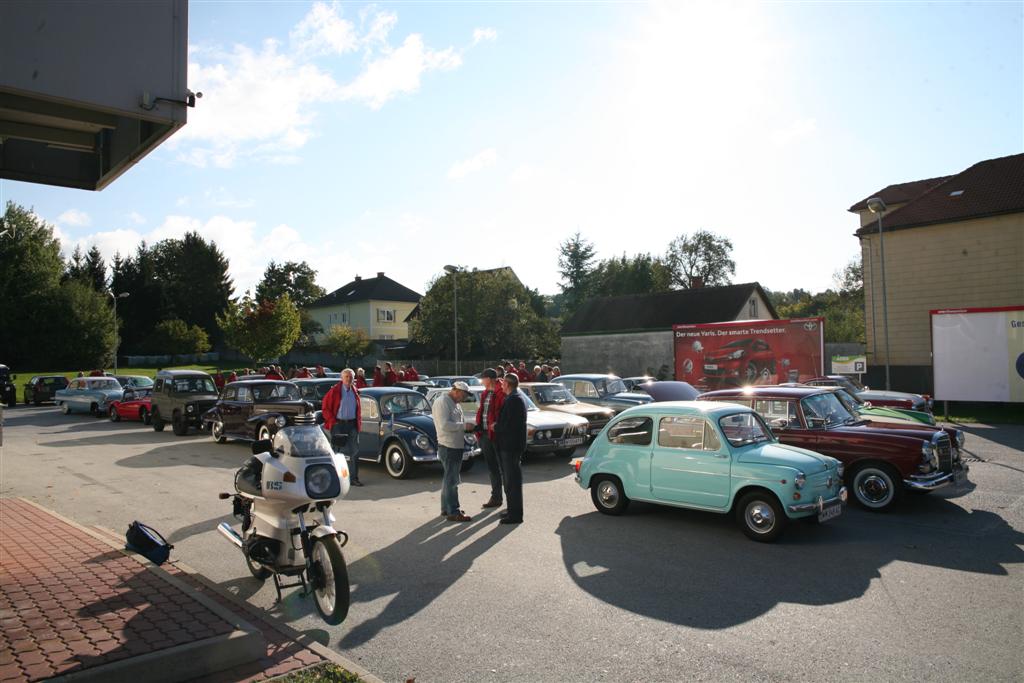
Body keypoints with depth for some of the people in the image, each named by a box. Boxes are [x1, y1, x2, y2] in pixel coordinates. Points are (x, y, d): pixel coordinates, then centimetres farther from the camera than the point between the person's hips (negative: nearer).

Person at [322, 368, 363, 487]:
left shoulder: (355, 392, 10)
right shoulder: (334, 391, -4)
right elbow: (325, 408, -5)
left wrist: (359, 423, 7)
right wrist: (333, 422, -10)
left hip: (352, 424, 4)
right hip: (338, 424, -4)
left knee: (355, 451, 1)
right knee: (337, 452, 3)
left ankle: (354, 478, 8)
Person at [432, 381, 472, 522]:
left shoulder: (455, 403, 16)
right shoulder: (442, 402, -15)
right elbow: (444, 425, -25)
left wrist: (467, 425, 6)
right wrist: (464, 425, -19)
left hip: (457, 446, 10)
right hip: (448, 447, -10)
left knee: (450, 478, 17)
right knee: (451, 479, -6)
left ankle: (446, 508, 28)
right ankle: (452, 512, 0)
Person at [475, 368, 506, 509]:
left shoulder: (502, 393, -13)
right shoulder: (485, 393, 14)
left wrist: (497, 425, -28)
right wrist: (478, 426, 8)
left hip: (498, 435, -9)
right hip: (485, 434, 9)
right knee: (492, 468, 16)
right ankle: (495, 497, 27)